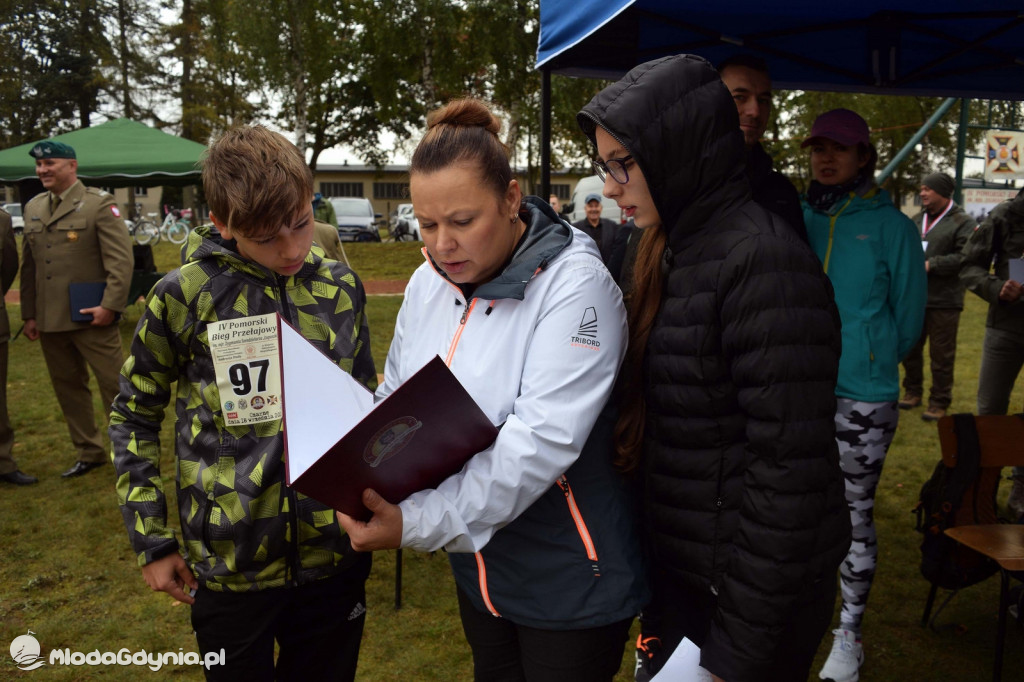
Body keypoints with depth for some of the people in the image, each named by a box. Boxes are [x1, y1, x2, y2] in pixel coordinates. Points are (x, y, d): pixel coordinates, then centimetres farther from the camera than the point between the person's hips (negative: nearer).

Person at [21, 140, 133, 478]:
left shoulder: (99, 203, -5)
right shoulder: (33, 208, 13)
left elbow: (121, 259, -11)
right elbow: (28, 265, 16)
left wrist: (110, 306, -18)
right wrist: (29, 314, 12)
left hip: (90, 318, -6)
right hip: (49, 321, 6)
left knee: (114, 384, -1)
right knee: (68, 387, 13)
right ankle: (89, 453, 26)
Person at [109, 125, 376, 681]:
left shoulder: (340, 288, 0)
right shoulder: (184, 296, -9)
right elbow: (134, 416, 3)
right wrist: (150, 541, 1)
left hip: (335, 552, 3)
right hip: (229, 564, -2)